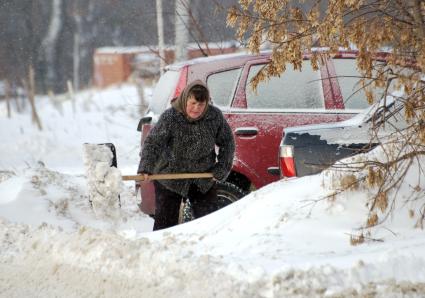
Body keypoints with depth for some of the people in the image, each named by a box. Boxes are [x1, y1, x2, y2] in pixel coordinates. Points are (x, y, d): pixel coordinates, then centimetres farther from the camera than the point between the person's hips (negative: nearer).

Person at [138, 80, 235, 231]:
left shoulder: (215, 116, -9)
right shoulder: (169, 117, -20)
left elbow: (227, 142, 5)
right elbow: (152, 142, -27)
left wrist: (222, 168, -3)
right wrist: (146, 168, -41)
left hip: (204, 181, 3)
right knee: (166, 221, 0)